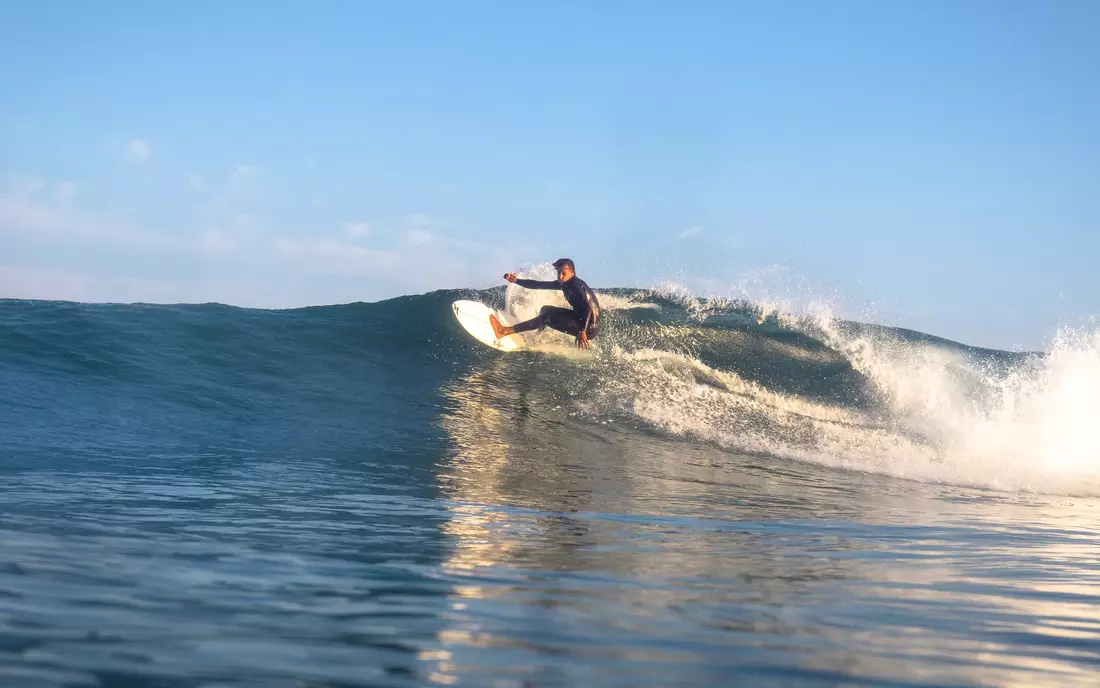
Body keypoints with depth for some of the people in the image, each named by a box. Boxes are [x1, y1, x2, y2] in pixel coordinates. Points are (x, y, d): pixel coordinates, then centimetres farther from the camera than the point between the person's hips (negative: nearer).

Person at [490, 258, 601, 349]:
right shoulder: (564, 283, 7)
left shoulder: (577, 286, -20)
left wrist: (583, 331, -44)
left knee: (547, 318, -18)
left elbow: (587, 308, -33)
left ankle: (504, 331, -23)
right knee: (546, 309, 20)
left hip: (589, 328, -10)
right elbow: (538, 285, 9)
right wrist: (516, 281, -1)